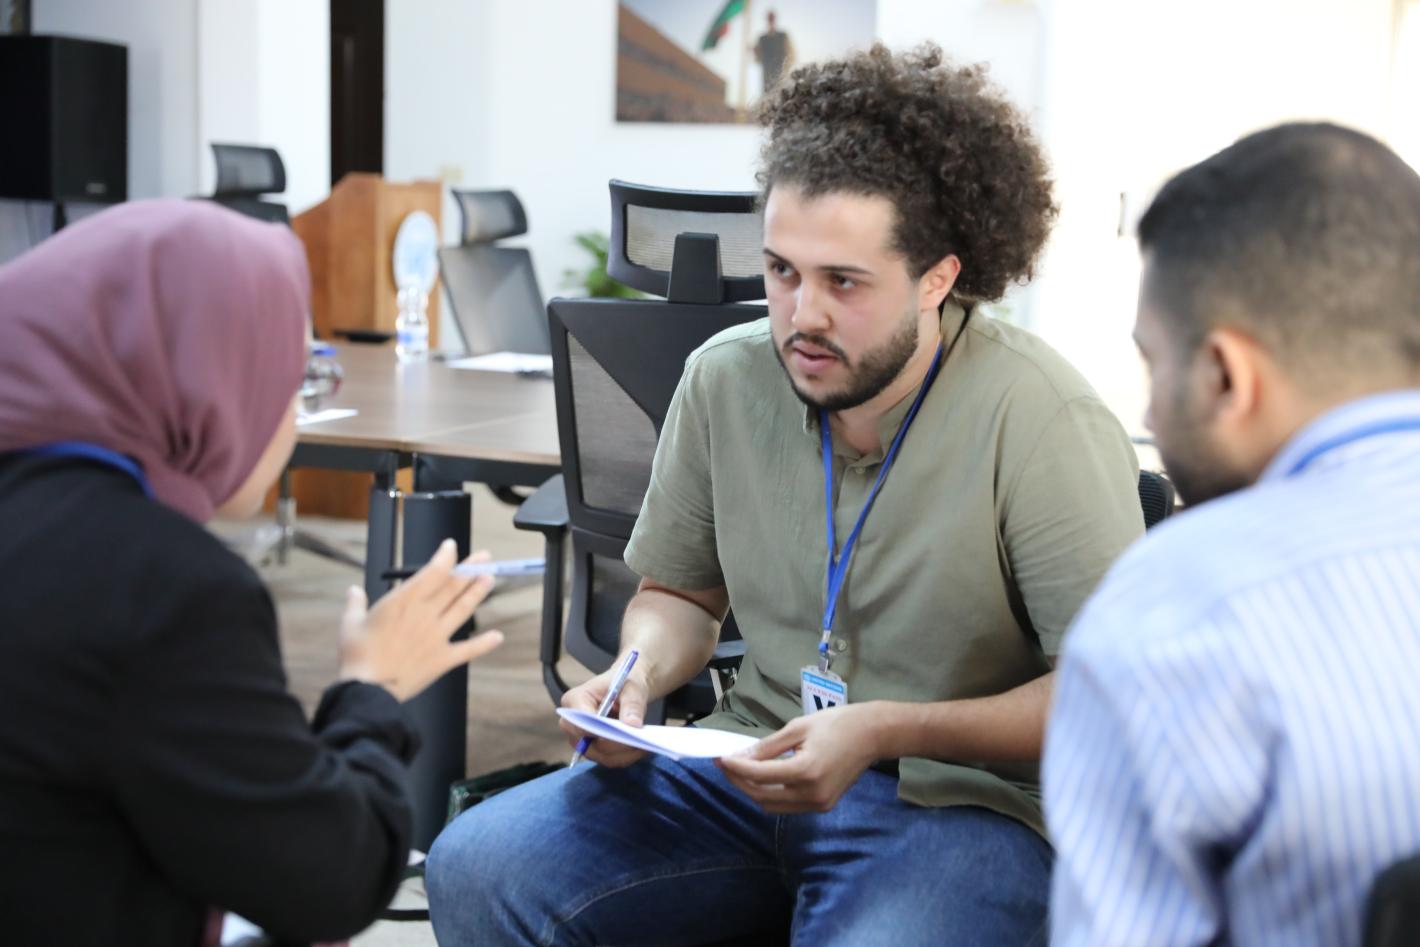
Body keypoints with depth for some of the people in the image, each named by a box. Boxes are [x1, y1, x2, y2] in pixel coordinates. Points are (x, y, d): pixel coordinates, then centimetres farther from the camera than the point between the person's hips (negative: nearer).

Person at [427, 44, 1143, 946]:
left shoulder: (1042, 421, -17)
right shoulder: (725, 379, 1)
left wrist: (882, 731, -21)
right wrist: (639, 673, -5)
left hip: (960, 797, -5)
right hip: (756, 769, 5)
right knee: (474, 870, -13)